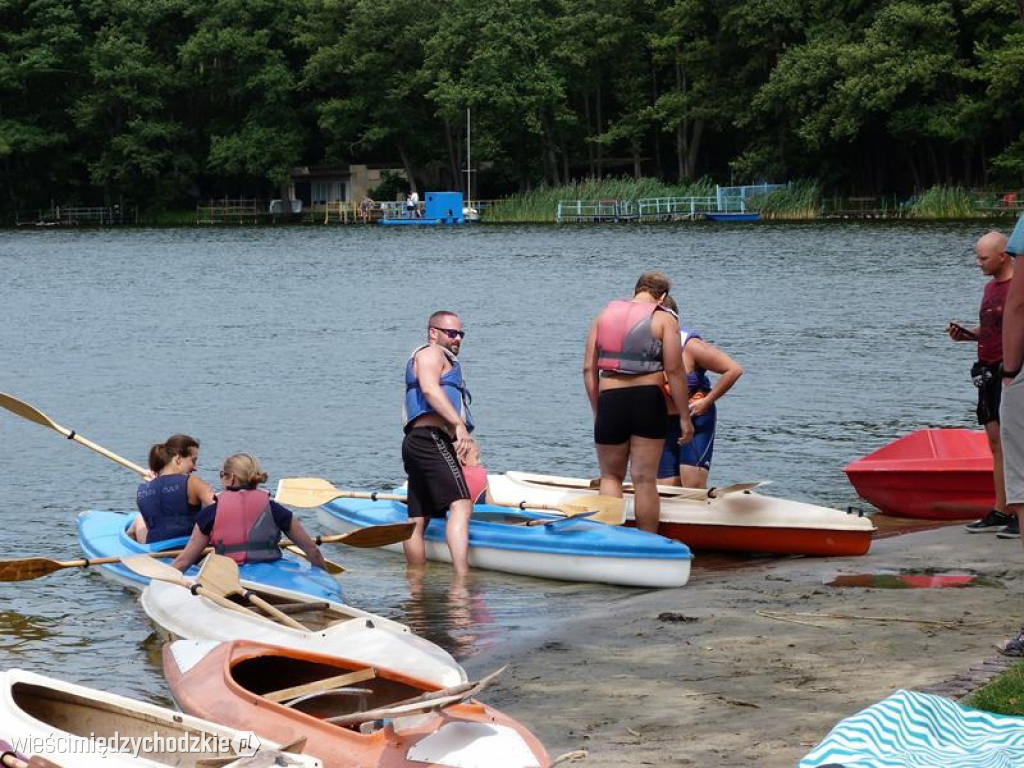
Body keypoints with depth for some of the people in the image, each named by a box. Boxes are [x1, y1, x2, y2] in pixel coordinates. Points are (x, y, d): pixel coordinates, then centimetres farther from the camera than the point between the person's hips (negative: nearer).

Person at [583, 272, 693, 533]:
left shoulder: (604, 315, 11)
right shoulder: (664, 319, 1)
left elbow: (589, 369, 7)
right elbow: (674, 370, -7)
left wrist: (596, 411, 13)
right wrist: (684, 417, -3)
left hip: (610, 402, 2)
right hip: (648, 401, -2)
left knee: (610, 476, 16)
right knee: (645, 479, 4)